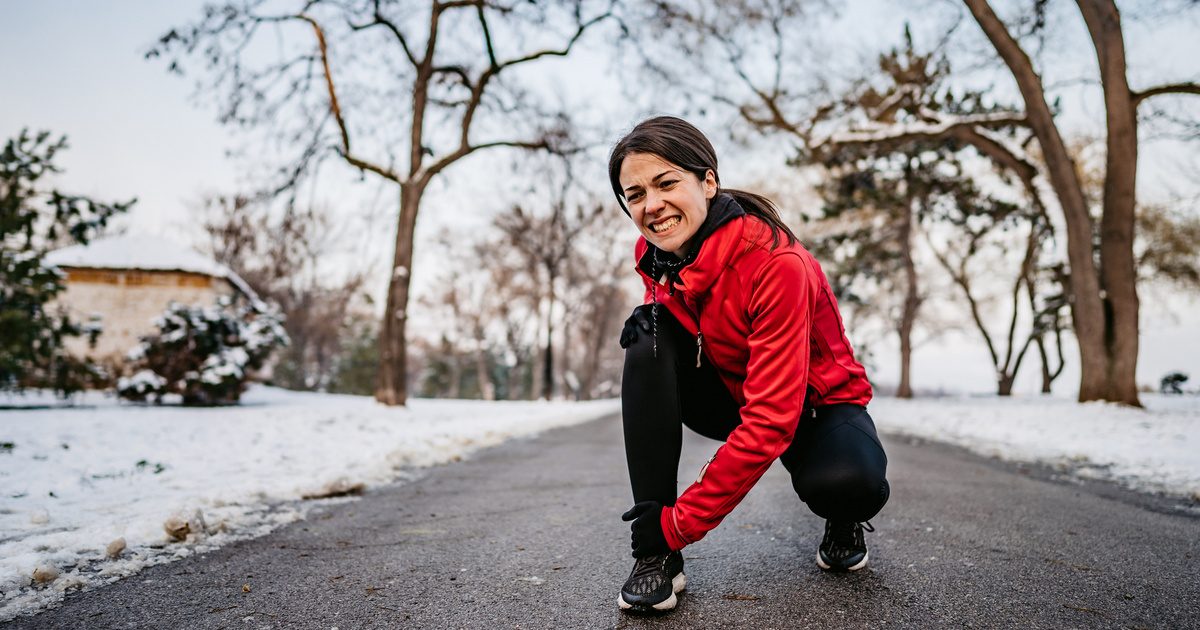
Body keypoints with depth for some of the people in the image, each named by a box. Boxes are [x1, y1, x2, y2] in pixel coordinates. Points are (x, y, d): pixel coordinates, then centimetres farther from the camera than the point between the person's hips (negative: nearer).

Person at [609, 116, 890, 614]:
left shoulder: (776, 264, -32)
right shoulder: (654, 255, -12)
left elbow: (771, 421, -34)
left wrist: (679, 522, -33)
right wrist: (653, 306, -13)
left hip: (814, 402, -4)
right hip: (731, 393, 5)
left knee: (851, 481, -37)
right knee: (650, 339, -24)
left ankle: (843, 521, 6)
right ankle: (655, 554, -22)